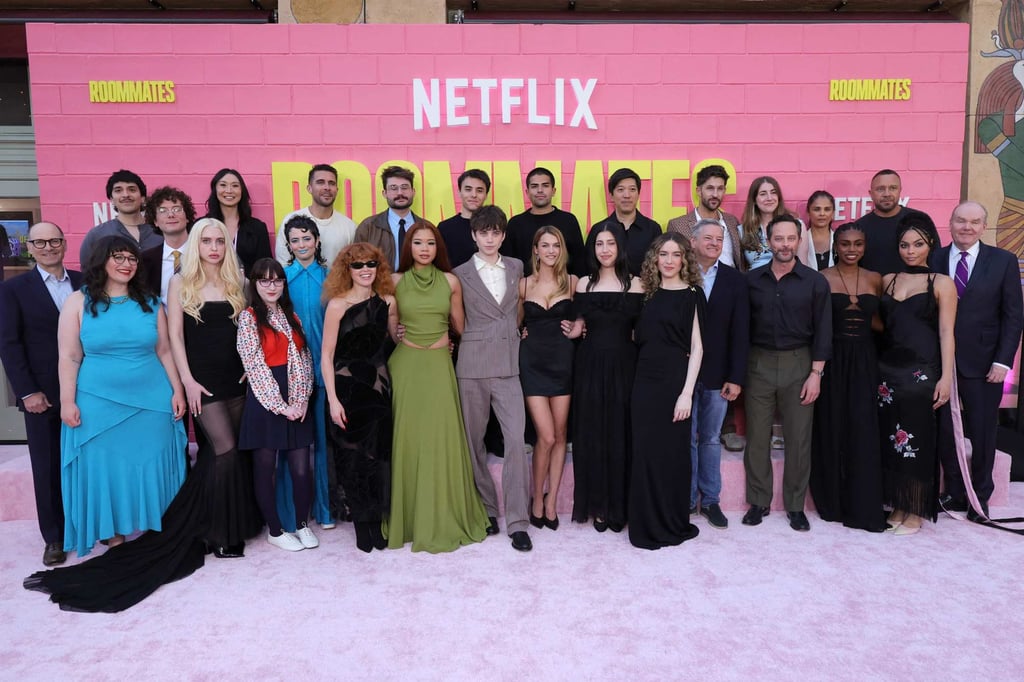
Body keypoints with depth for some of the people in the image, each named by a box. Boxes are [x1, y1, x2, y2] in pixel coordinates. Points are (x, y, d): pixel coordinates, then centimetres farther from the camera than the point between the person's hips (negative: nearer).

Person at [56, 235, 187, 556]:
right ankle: (114, 537, 19)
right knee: (105, 470, 7)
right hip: (99, 405, -2)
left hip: (151, 403, 2)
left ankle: (154, 535, 21)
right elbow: (69, 358, -2)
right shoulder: (79, 302, -1)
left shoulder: (149, 303, 6)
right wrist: (67, 401, -7)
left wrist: (177, 391, 3)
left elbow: (164, 352, 8)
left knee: (150, 469, 8)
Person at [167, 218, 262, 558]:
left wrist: (251, 369, 1)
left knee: (232, 451, 9)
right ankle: (222, 532, 3)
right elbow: (175, 335, -4)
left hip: (236, 378, 4)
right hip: (203, 379, -4)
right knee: (226, 451, -10)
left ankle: (240, 523, 21)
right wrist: (187, 381, -10)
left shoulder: (237, 282, 7)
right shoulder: (181, 282, -1)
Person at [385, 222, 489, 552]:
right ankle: (407, 516, 20)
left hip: (439, 366, 0)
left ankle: (443, 517, 16)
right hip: (405, 364, 0)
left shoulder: (450, 281, 4)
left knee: (441, 438, 0)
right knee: (406, 438, 4)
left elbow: (460, 327, 12)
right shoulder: (396, 281, 3)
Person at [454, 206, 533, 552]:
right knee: (474, 440, 6)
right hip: (473, 365, -1)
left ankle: (518, 522, -1)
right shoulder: (460, 274, 4)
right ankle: (485, 510, 22)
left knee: (516, 440, -8)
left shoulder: (516, 268, 11)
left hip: (509, 365, 1)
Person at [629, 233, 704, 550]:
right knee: (644, 452, 7)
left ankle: (673, 524, 18)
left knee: (671, 452, 3)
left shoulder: (691, 295, -2)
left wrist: (687, 392, -14)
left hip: (674, 381, -5)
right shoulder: (649, 293, 12)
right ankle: (648, 524, 21)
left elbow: (696, 347, -7)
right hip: (645, 381, 5)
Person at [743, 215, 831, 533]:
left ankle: (795, 505, 18)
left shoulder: (815, 282, 0)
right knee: (757, 437, 5)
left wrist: (816, 373, -7)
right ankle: (758, 501, 18)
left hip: (799, 364, -1)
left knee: (798, 438, 5)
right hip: (759, 364, 1)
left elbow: (822, 331, -1)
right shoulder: (752, 279, 3)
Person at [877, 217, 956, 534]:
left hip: (921, 371, -4)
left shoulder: (942, 283, -1)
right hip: (887, 368, 4)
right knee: (890, 438, 7)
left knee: (917, 437, 2)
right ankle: (897, 506, 20)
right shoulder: (887, 280, 11)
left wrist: (946, 377, -12)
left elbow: (946, 333, -6)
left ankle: (916, 512, 14)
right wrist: (871, 349, 2)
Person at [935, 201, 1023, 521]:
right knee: (944, 431, 9)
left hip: (983, 364, -1)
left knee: (983, 433, 9)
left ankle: (980, 497, 26)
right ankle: (953, 492, 26)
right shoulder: (933, 260, 2)